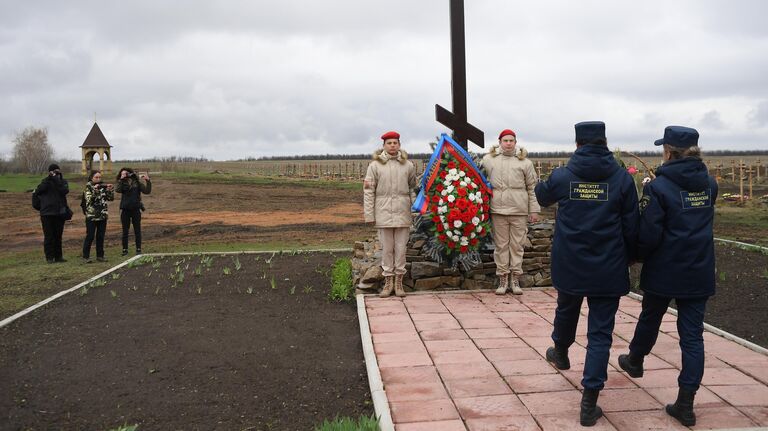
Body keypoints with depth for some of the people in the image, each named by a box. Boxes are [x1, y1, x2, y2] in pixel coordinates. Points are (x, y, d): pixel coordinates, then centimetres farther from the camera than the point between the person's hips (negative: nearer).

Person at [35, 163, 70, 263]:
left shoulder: (63, 182, 6)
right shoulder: (45, 181, 4)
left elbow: (65, 191, -14)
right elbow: (38, 191, -12)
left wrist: (55, 179, -17)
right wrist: (49, 178, -17)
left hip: (59, 213, 2)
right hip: (47, 213, -2)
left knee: (58, 236, 9)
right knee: (49, 236, 0)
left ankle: (58, 256, 16)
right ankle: (49, 257, 6)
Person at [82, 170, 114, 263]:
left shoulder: (103, 187, 7)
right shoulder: (88, 187, -3)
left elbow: (111, 198, 4)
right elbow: (89, 200, -16)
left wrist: (110, 190, -12)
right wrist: (94, 190, -28)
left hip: (102, 216, 4)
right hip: (91, 216, -4)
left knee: (100, 236, 8)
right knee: (90, 236, -3)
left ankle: (100, 255, 16)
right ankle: (86, 256, 5)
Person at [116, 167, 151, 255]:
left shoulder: (137, 183, 2)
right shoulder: (122, 184, 4)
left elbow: (147, 191, -6)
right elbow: (118, 190, -16)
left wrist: (148, 181, -17)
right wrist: (121, 180, -18)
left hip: (136, 209, -1)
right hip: (125, 210, 1)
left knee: (137, 230, 5)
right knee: (125, 231, 7)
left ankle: (138, 249, 12)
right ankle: (125, 249, 15)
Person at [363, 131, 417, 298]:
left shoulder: (408, 165, 5)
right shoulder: (375, 165, 0)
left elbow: (413, 186, 16)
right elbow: (368, 192, 0)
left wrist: (415, 209, 10)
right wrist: (369, 215, -3)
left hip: (403, 213, 1)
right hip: (383, 212, -1)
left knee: (401, 248, 5)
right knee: (387, 249, 6)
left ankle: (399, 281, 16)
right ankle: (388, 281, 16)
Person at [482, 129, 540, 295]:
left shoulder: (525, 162, 4)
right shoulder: (488, 160, 5)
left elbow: (532, 187, 7)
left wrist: (534, 210, 4)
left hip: (519, 210, 0)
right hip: (498, 209, 0)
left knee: (517, 245, 5)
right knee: (501, 245, 5)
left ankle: (515, 279, 15)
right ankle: (503, 279, 14)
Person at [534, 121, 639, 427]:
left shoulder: (561, 177, -5)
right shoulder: (622, 179, -7)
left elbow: (543, 197, 17)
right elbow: (631, 227, -2)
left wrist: (540, 186, 40)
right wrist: (628, 259, 13)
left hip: (569, 267, 2)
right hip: (608, 270, -1)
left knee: (566, 312, 28)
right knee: (600, 333, 4)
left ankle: (560, 353, 55)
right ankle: (589, 403, 1)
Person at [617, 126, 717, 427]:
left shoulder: (658, 188, -15)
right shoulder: (710, 184, 3)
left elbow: (648, 235, -18)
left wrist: (638, 255, 2)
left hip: (664, 271, -3)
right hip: (699, 272, 3)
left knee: (650, 319, 21)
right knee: (692, 334, 4)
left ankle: (635, 361, 47)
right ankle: (685, 404, 2)